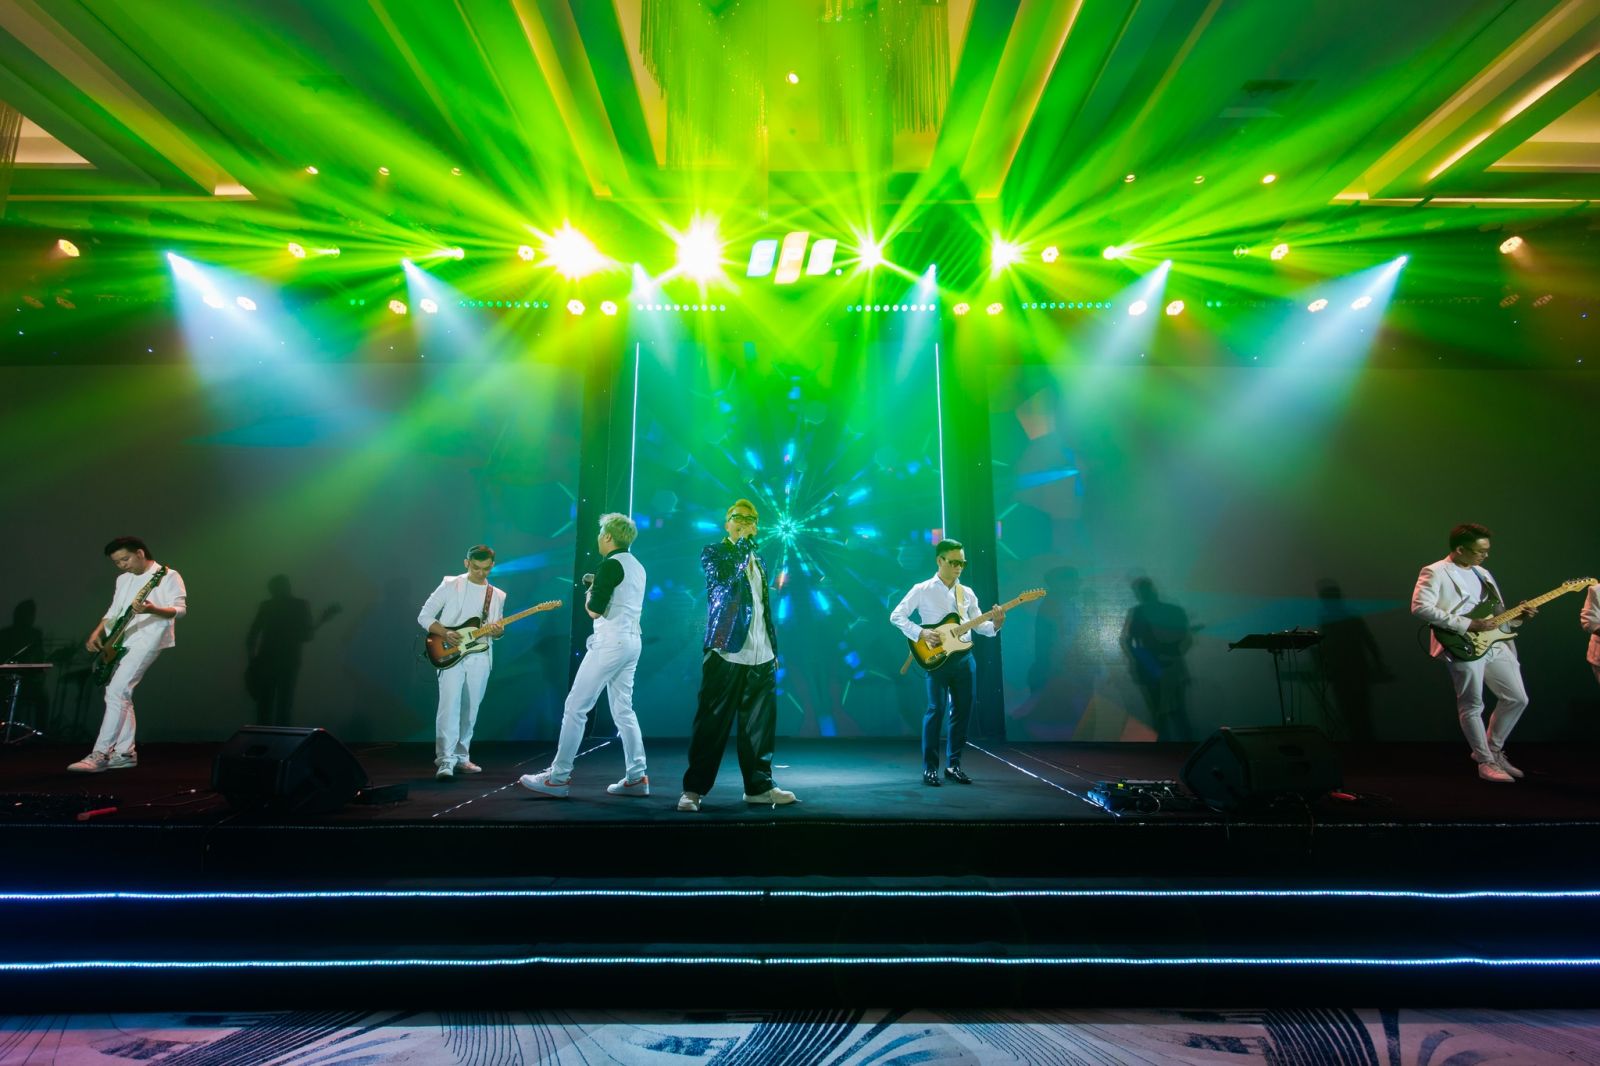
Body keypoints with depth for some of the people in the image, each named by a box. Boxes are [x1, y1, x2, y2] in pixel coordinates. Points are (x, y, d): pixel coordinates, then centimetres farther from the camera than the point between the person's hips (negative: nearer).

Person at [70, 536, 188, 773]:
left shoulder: (168, 576, -6)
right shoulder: (123, 579, 18)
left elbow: (181, 609, -14)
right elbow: (113, 610, 23)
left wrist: (152, 609, -31)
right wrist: (97, 632, 9)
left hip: (147, 638, -9)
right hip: (120, 642, 9)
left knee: (116, 692, -16)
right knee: (120, 694, 8)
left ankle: (100, 754, -14)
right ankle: (125, 753, 15)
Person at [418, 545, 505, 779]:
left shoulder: (498, 596, 11)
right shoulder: (450, 585, -1)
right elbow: (424, 616, -1)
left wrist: (497, 631, -8)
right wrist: (445, 633, -17)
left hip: (480, 657, 4)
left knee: (470, 710, 8)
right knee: (450, 705, -15)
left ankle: (461, 757, 18)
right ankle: (445, 760, -15)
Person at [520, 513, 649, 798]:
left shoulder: (611, 564, -12)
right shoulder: (637, 567, 15)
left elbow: (594, 611, -16)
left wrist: (589, 593, 4)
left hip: (610, 643, -9)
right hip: (631, 642, 9)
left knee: (576, 707, -3)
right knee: (623, 710, 11)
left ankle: (558, 777, 1)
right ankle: (636, 777, 10)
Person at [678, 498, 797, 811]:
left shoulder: (758, 560, 19)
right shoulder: (713, 551, 2)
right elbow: (726, 581, -21)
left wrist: (774, 649, 17)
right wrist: (742, 544, -11)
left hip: (761, 656, 6)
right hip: (727, 652, -6)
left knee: (759, 724, 9)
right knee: (712, 724, -2)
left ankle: (759, 785, 19)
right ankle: (693, 788, 8)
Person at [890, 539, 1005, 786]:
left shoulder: (967, 593, 12)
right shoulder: (922, 590, -2)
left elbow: (978, 625, 10)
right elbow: (896, 616, -3)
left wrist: (995, 624, -10)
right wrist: (920, 632, -15)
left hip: (964, 658, 5)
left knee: (962, 711, 7)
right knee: (937, 709, -8)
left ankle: (953, 764, 19)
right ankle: (930, 767, 2)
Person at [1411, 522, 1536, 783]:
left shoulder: (1482, 573, 18)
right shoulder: (1435, 573, -8)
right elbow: (1419, 608, -22)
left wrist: (1518, 615, 5)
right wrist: (1467, 624, -20)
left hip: (1494, 642, 8)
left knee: (1517, 699, 11)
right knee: (1472, 706, -1)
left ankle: (1492, 749, 27)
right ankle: (1486, 762, 13)